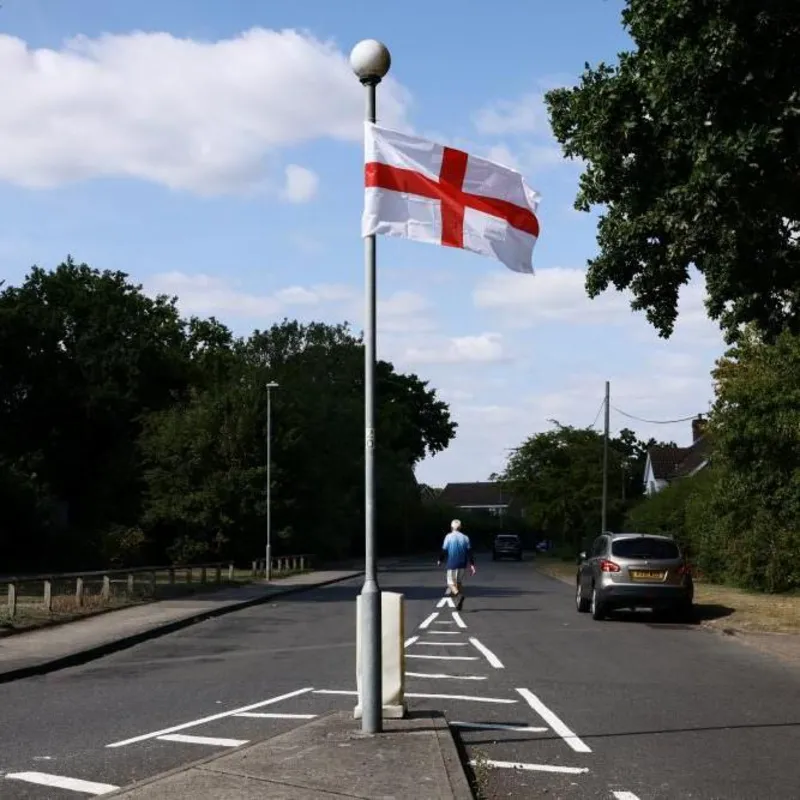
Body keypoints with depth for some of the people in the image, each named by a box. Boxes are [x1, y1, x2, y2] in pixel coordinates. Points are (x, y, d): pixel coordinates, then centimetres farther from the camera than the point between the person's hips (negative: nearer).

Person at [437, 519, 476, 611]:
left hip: (451, 564, -4)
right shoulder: (465, 537, 4)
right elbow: (469, 552, 0)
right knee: (460, 582, 16)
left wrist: (440, 560, 10)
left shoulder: (449, 537, -5)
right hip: (462, 564, 4)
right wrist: (471, 565, -1)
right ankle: (459, 603, 13)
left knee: (451, 582, 1)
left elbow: (444, 550, -6)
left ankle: (458, 594, -29)